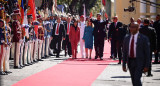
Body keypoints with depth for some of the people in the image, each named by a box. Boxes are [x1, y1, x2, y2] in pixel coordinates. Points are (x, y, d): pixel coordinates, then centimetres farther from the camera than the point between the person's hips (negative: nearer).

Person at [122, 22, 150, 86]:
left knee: (136, 79, -16)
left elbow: (147, 53, -5)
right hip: (130, 61, 5)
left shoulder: (144, 38, -7)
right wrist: (124, 64, 6)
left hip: (139, 62, -5)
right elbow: (124, 52, 10)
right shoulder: (127, 38, 7)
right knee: (133, 80, 10)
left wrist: (146, 66, -8)